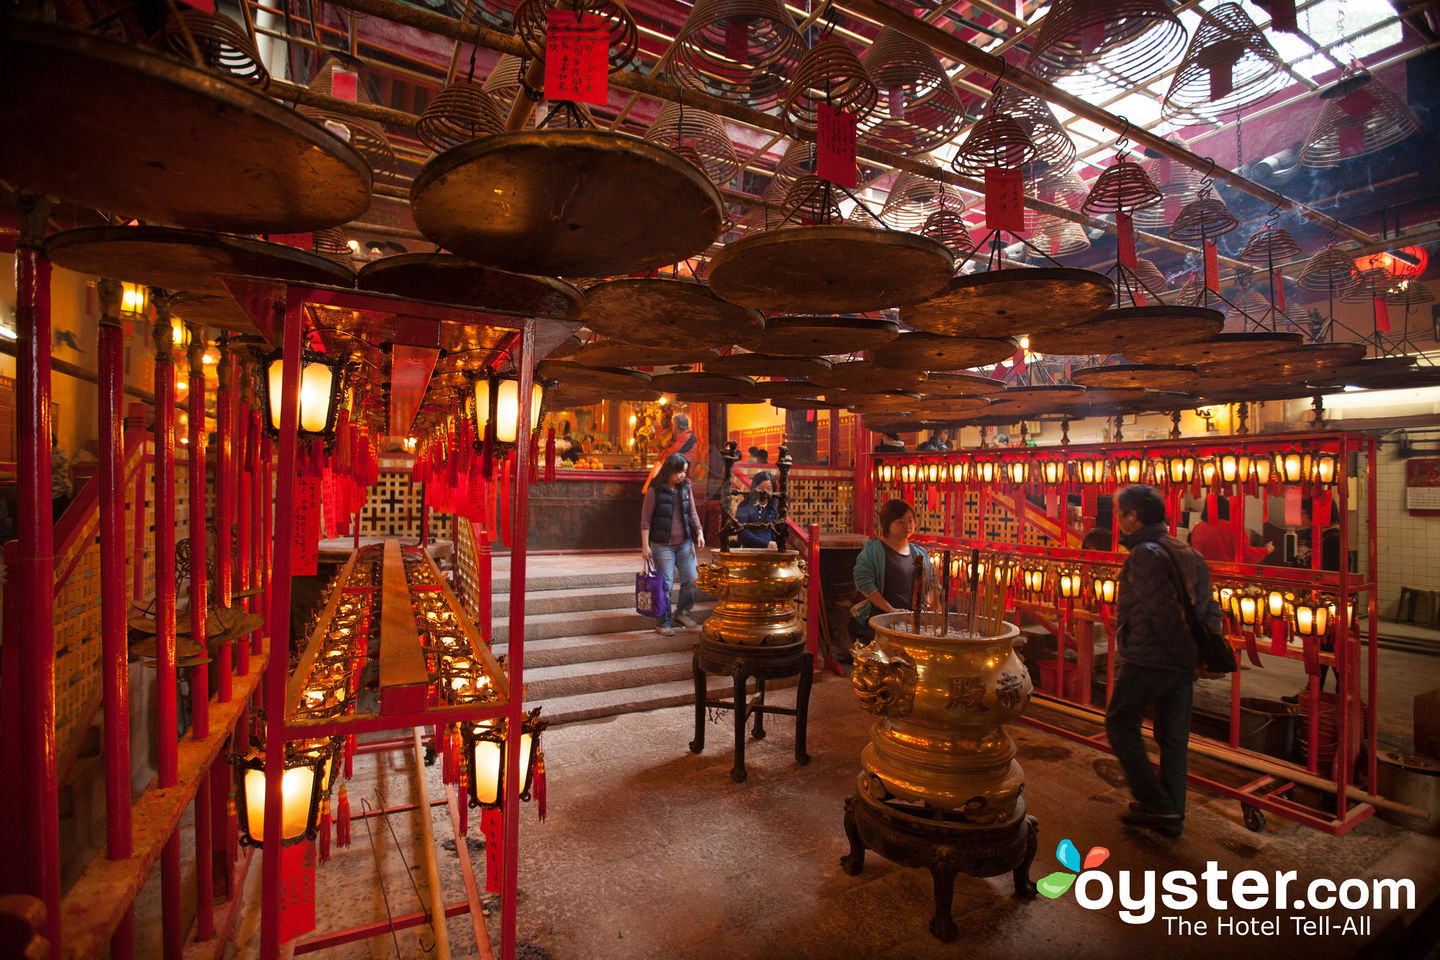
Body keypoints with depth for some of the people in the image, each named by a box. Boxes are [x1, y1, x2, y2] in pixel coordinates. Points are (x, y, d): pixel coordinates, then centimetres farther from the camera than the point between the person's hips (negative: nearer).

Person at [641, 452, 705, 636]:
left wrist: (699, 533, 1)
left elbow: (693, 513, 14)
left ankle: (681, 611, 27)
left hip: (685, 543, 5)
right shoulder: (655, 491, -8)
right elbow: (645, 519, -7)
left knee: (691, 579, 4)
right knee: (665, 584, -2)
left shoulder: (686, 488, 6)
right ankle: (663, 623, 12)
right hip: (662, 545, -5)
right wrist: (645, 545, -11)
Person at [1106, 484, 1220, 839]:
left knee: (1121, 724, 10)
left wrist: (1187, 654, -12)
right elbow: (1210, 609, 11)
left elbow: (1165, 613, -21)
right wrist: (1202, 653, 9)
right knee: (1173, 738, 15)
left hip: (1148, 660, -8)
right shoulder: (1188, 552, 11)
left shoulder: (1145, 555, -16)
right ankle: (1172, 816, 24)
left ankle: (1155, 803, 8)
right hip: (1183, 665, 8)